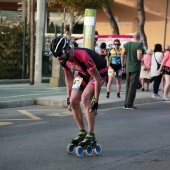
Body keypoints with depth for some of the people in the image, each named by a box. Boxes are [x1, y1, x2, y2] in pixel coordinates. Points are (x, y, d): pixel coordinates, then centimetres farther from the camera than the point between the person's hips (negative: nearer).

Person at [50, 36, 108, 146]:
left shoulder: (83, 57, -38)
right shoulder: (64, 59, -15)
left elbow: (97, 78, -31)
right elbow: (68, 76, 5)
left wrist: (96, 100, -28)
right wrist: (68, 97, 4)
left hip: (100, 71, -7)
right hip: (84, 73, 7)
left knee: (85, 98, -25)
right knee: (73, 101, -4)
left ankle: (91, 136, -21)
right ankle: (82, 132, 11)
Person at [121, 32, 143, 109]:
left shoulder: (126, 44, 3)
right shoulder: (139, 45, -13)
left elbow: (122, 55, 3)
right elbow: (139, 57, -21)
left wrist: (122, 66, 11)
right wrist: (141, 56, 2)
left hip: (128, 68, 5)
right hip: (136, 68, -5)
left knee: (128, 86, 13)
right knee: (133, 86, -1)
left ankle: (126, 104, 14)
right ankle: (129, 104, -1)